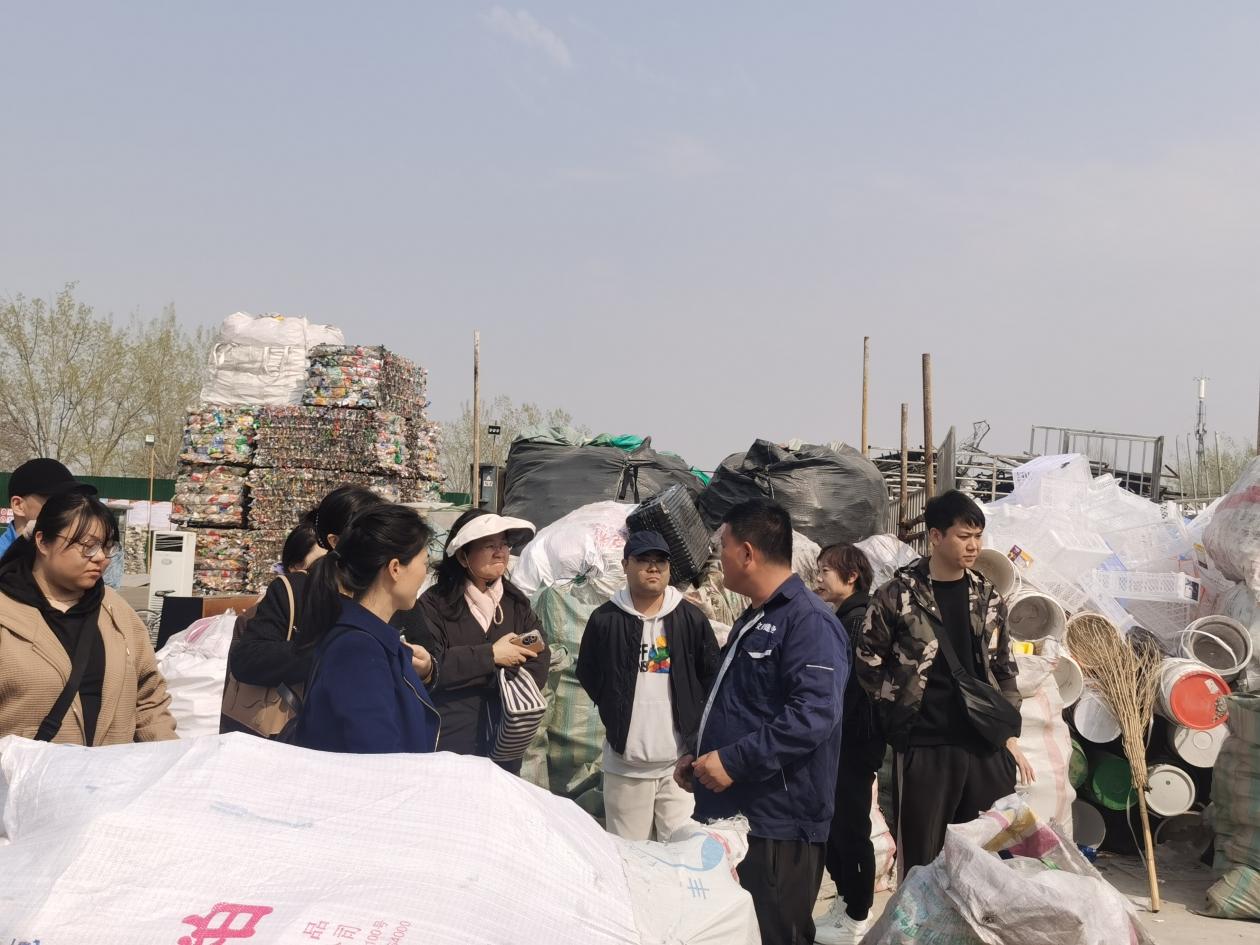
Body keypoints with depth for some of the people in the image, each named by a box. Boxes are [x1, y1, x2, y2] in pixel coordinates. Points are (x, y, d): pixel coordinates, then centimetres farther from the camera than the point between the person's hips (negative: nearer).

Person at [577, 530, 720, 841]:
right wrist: (617, 715, 6)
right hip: (625, 763, 0)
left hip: (680, 761, 0)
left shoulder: (690, 617, 2)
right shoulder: (605, 619, -1)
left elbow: (713, 675, 8)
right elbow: (588, 675, 9)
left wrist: (694, 719, 3)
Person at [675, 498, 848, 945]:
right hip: (731, 815, 10)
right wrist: (700, 756, 14)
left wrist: (733, 760, -25)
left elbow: (813, 715, -27)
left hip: (777, 826, -10)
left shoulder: (809, 621, -15)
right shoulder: (751, 619, 18)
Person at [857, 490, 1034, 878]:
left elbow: (1004, 670, 13)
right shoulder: (897, 596, -6)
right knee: (922, 857, 3)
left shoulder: (987, 597, 9)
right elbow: (869, 662, 0)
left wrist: (1011, 736, 9)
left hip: (986, 745, 4)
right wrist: (902, 705, -2)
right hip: (923, 747, -4)